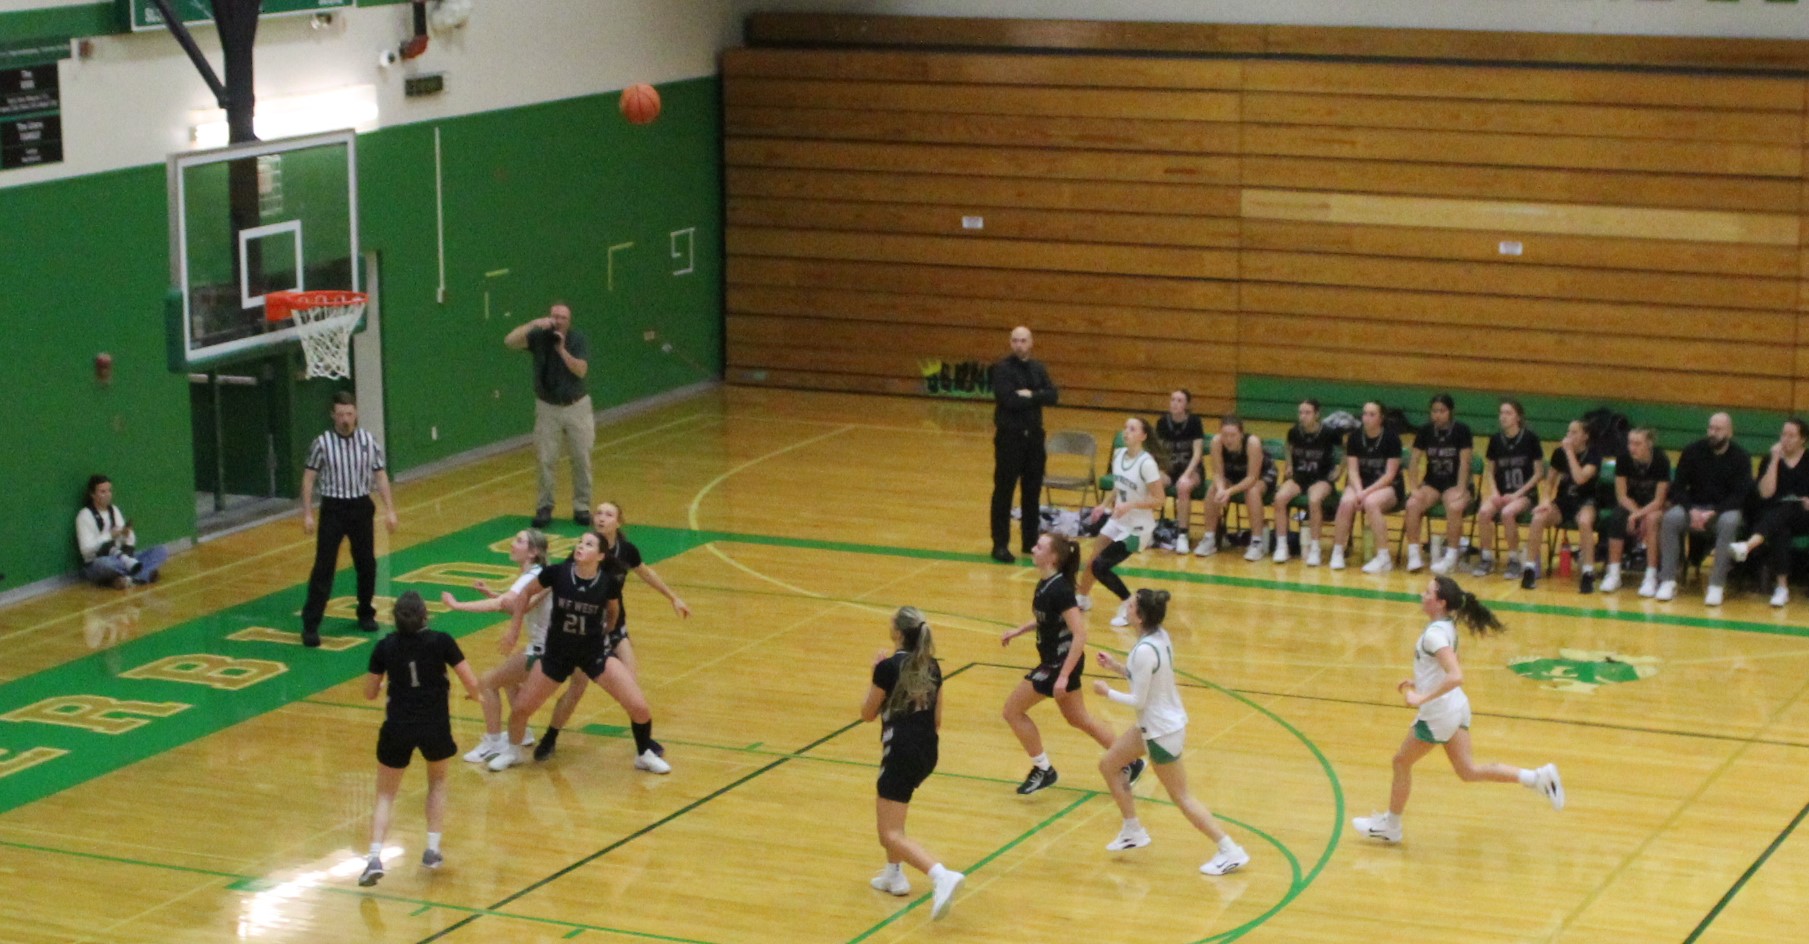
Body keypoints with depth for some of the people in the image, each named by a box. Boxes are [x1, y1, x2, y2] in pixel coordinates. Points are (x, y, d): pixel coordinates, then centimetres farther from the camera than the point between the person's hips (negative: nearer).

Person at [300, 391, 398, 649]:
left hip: (361, 507, 3)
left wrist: (389, 509, 2)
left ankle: (366, 614, 31)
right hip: (333, 509, -3)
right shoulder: (322, 443, -8)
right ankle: (310, 625, -5)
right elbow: (309, 478, -3)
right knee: (324, 567, -7)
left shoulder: (369, 441, -1)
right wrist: (307, 514, -7)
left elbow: (380, 475, 6)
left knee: (366, 564, 11)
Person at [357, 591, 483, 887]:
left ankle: (375, 858, -6)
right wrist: (474, 694, 18)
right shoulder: (441, 641, -7)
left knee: (385, 794, 14)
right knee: (437, 781, 28)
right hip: (435, 727, 0)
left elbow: (369, 694, 9)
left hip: (397, 729, 0)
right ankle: (432, 849, 20)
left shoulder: (385, 647, -1)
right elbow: (472, 684, -5)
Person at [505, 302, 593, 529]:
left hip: (576, 406, 0)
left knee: (581, 459, 4)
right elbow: (510, 340, -25)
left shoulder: (577, 338, -9)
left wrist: (562, 349, -29)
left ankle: (582, 507, 13)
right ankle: (544, 507, 9)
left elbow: (581, 370, -20)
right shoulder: (539, 336, -9)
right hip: (548, 408, 0)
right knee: (546, 460, -1)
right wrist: (534, 324, -32)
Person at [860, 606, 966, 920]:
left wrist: (874, 673, 8)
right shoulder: (932, 667, 6)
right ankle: (894, 875, 35)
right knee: (886, 810, 31)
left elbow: (868, 714, 0)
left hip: (901, 754, -8)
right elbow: (937, 719, 13)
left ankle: (942, 876, -28)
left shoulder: (889, 667, -13)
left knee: (892, 835, -7)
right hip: (928, 753, 8)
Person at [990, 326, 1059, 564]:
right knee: (1004, 492, -2)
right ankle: (1000, 544, 2)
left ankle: (1031, 540, 20)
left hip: (1034, 436, 6)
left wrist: (1030, 395, -16)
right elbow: (1009, 399, -21)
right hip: (1010, 437, -6)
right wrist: (1037, 398, -10)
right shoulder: (1002, 368, -8)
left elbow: (1053, 396, -1)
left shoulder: (1038, 368, 10)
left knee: (1033, 491, 11)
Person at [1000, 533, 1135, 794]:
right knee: (1078, 719, 21)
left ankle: (1042, 770, 11)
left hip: (1061, 662, -9)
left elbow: (1080, 634, -28)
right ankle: (1129, 763, 30)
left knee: (1013, 709, -1)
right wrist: (1018, 631, 12)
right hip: (1055, 661, 9)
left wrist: (1063, 676, -29)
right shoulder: (1045, 583, 2)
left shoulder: (1058, 589, -25)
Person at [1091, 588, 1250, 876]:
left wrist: (1108, 692, -8)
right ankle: (1133, 832, 29)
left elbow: (1138, 700, -23)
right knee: (1108, 765, 19)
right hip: (1156, 724, 10)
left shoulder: (1145, 650, -29)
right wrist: (1117, 667, 6)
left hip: (1161, 731, -10)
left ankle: (1231, 852, 8)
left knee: (1181, 798, 2)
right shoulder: (1160, 637, -2)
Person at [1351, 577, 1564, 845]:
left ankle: (1390, 826, 25)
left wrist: (1423, 698, -32)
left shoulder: (1434, 634, -23)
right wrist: (1418, 683, 17)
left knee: (1402, 762, 10)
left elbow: (1456, 676, -34)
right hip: (1457, 707, 9)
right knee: (1467, 771, 12)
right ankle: (1536, 778, 2)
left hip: (1438, 713, -9)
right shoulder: (1447, 626, 6)